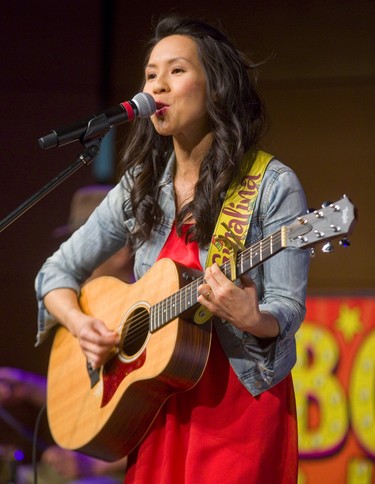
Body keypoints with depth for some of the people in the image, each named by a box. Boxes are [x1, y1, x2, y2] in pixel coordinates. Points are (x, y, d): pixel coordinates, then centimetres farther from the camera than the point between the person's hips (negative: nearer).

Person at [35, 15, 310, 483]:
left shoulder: (272, 186, -9)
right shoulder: (139, 190, 6)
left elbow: (288, 309, -11)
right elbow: (57, 272, 12)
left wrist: (250, 319, -32)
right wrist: (79, 324, -7)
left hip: (243, 397, -4)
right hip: (160, 406, 4)